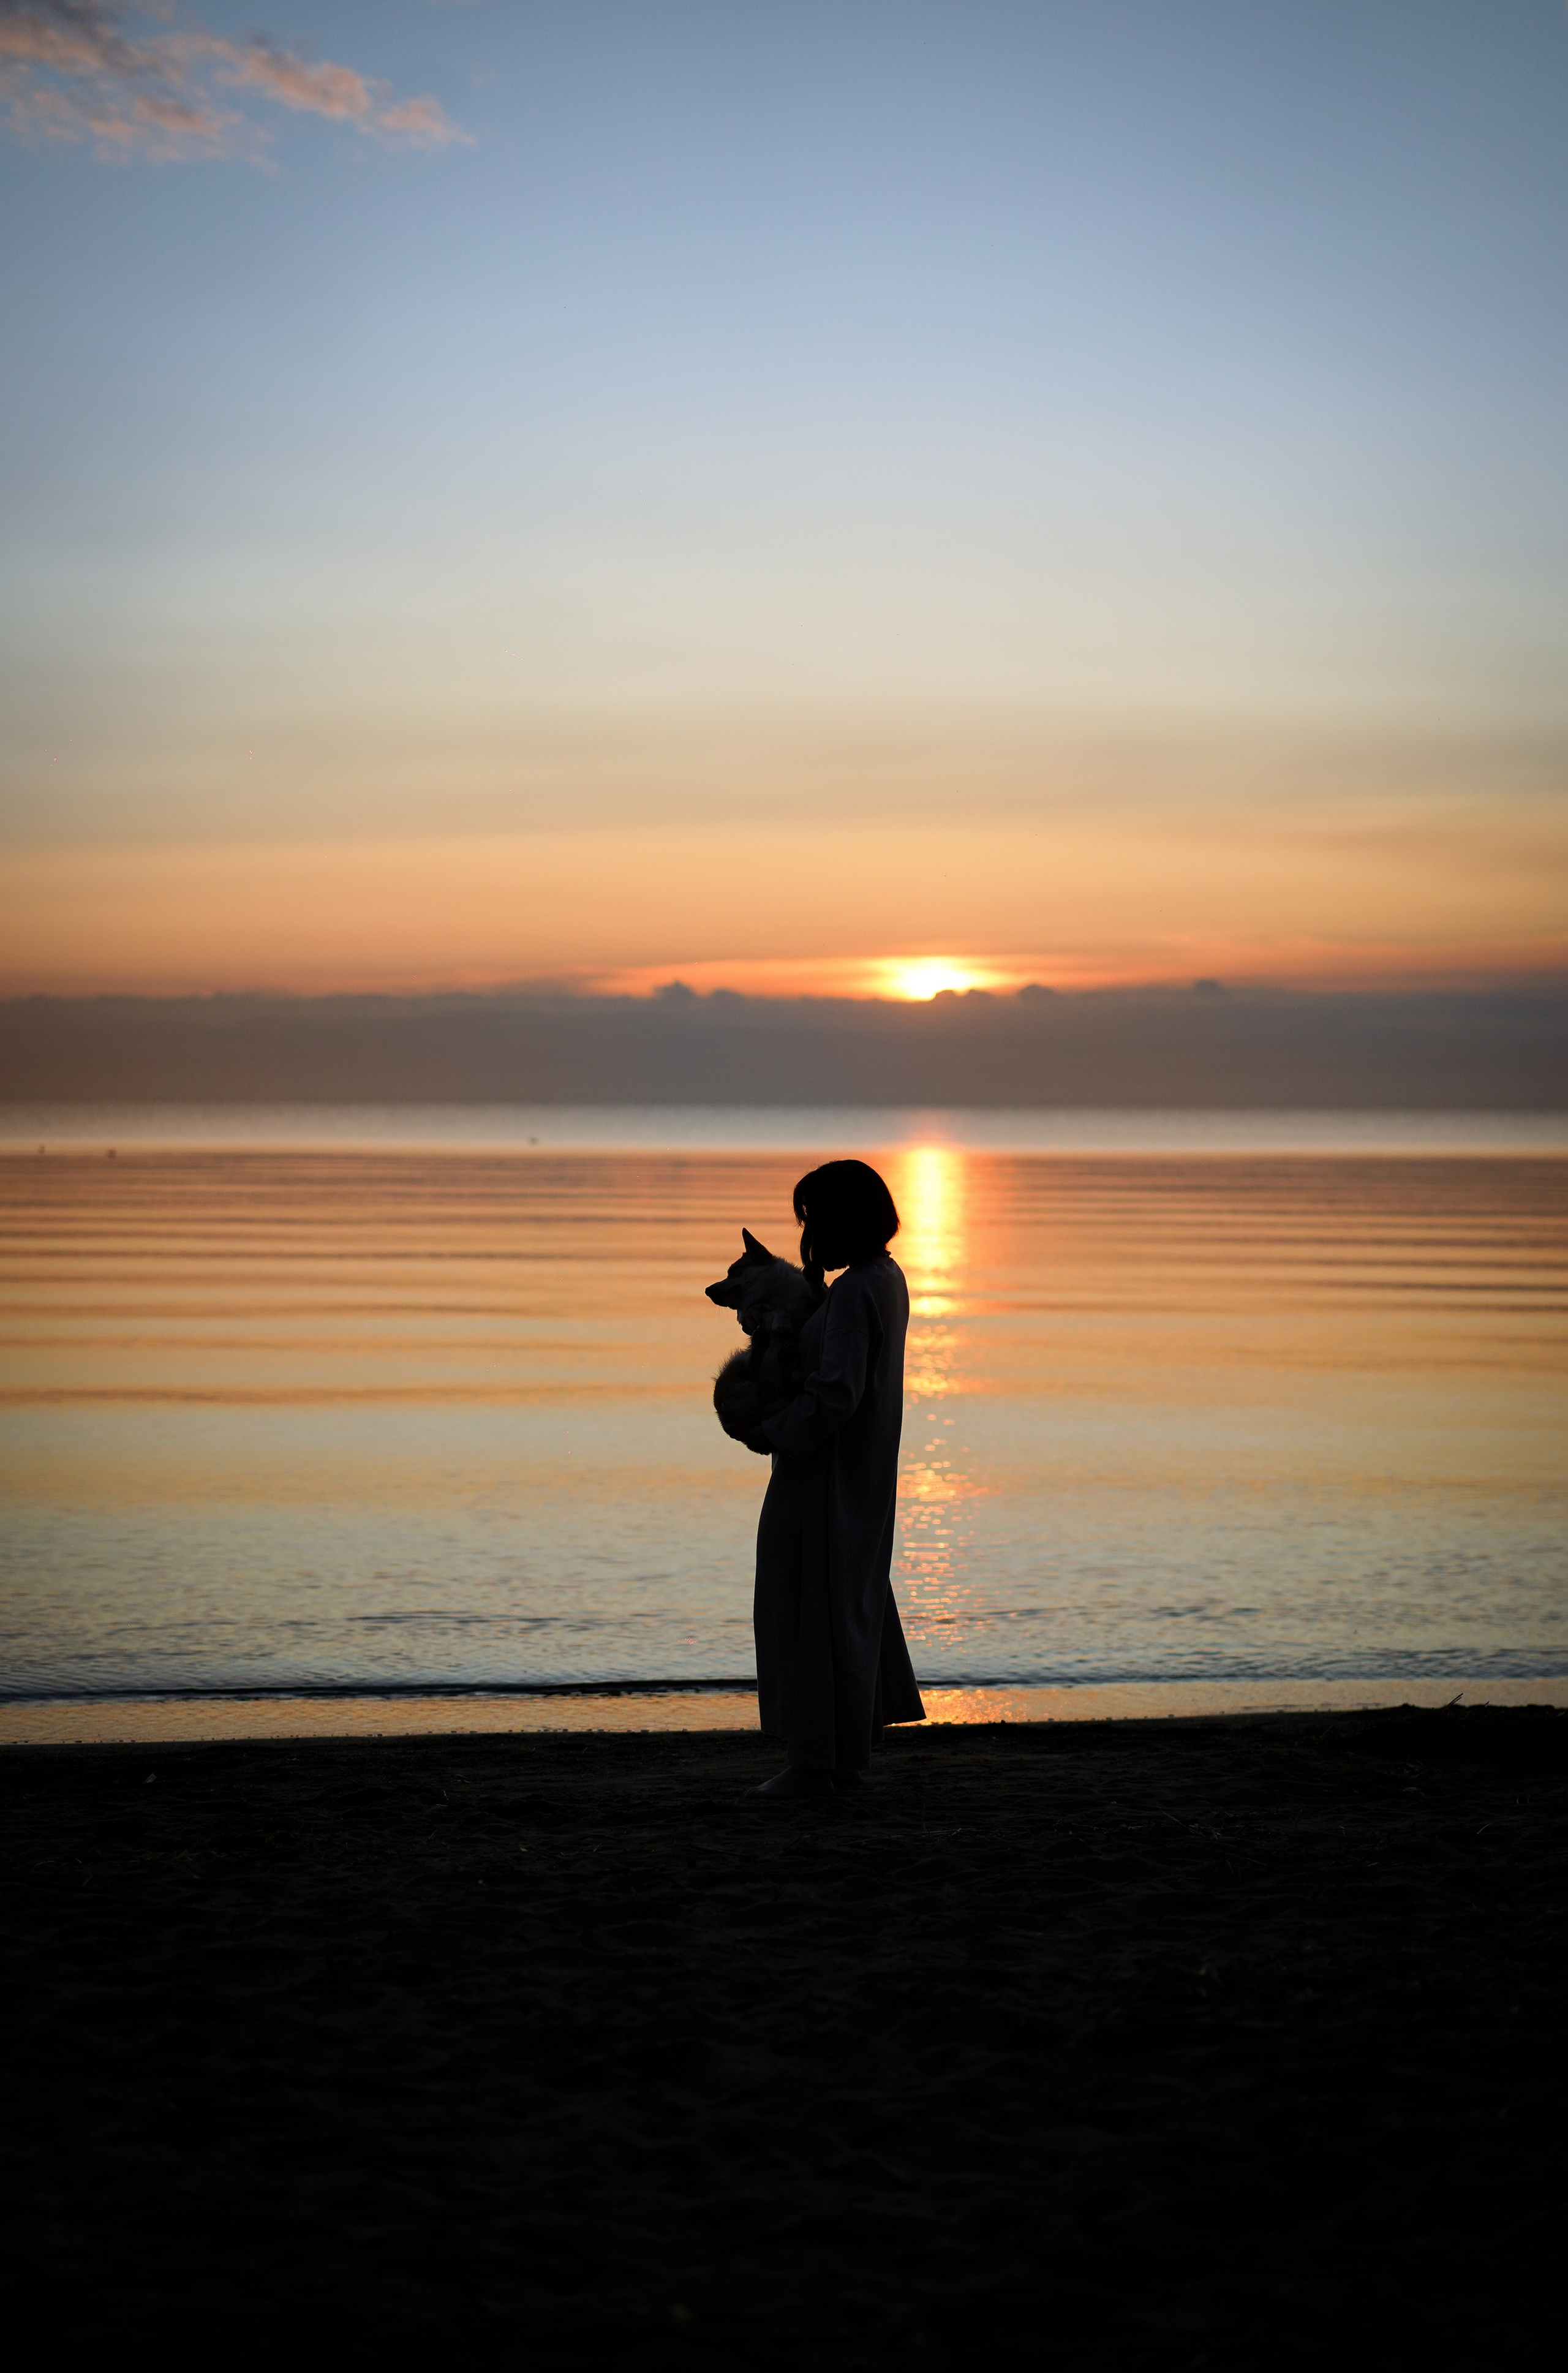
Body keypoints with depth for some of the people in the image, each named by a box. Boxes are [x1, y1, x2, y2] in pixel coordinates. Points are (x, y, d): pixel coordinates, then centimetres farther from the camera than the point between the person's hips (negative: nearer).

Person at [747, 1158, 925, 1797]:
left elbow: (833, 1394, -29)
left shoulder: (854, 1293, -23)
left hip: (826, 1476, -10)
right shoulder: (887, 1279, 8)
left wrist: (771, 1436, -16)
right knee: (851, 1609, 16)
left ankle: (812, 1762, 5)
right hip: (861, 1477, 10)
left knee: (809, 1612, -2)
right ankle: (848, 1755, 23)